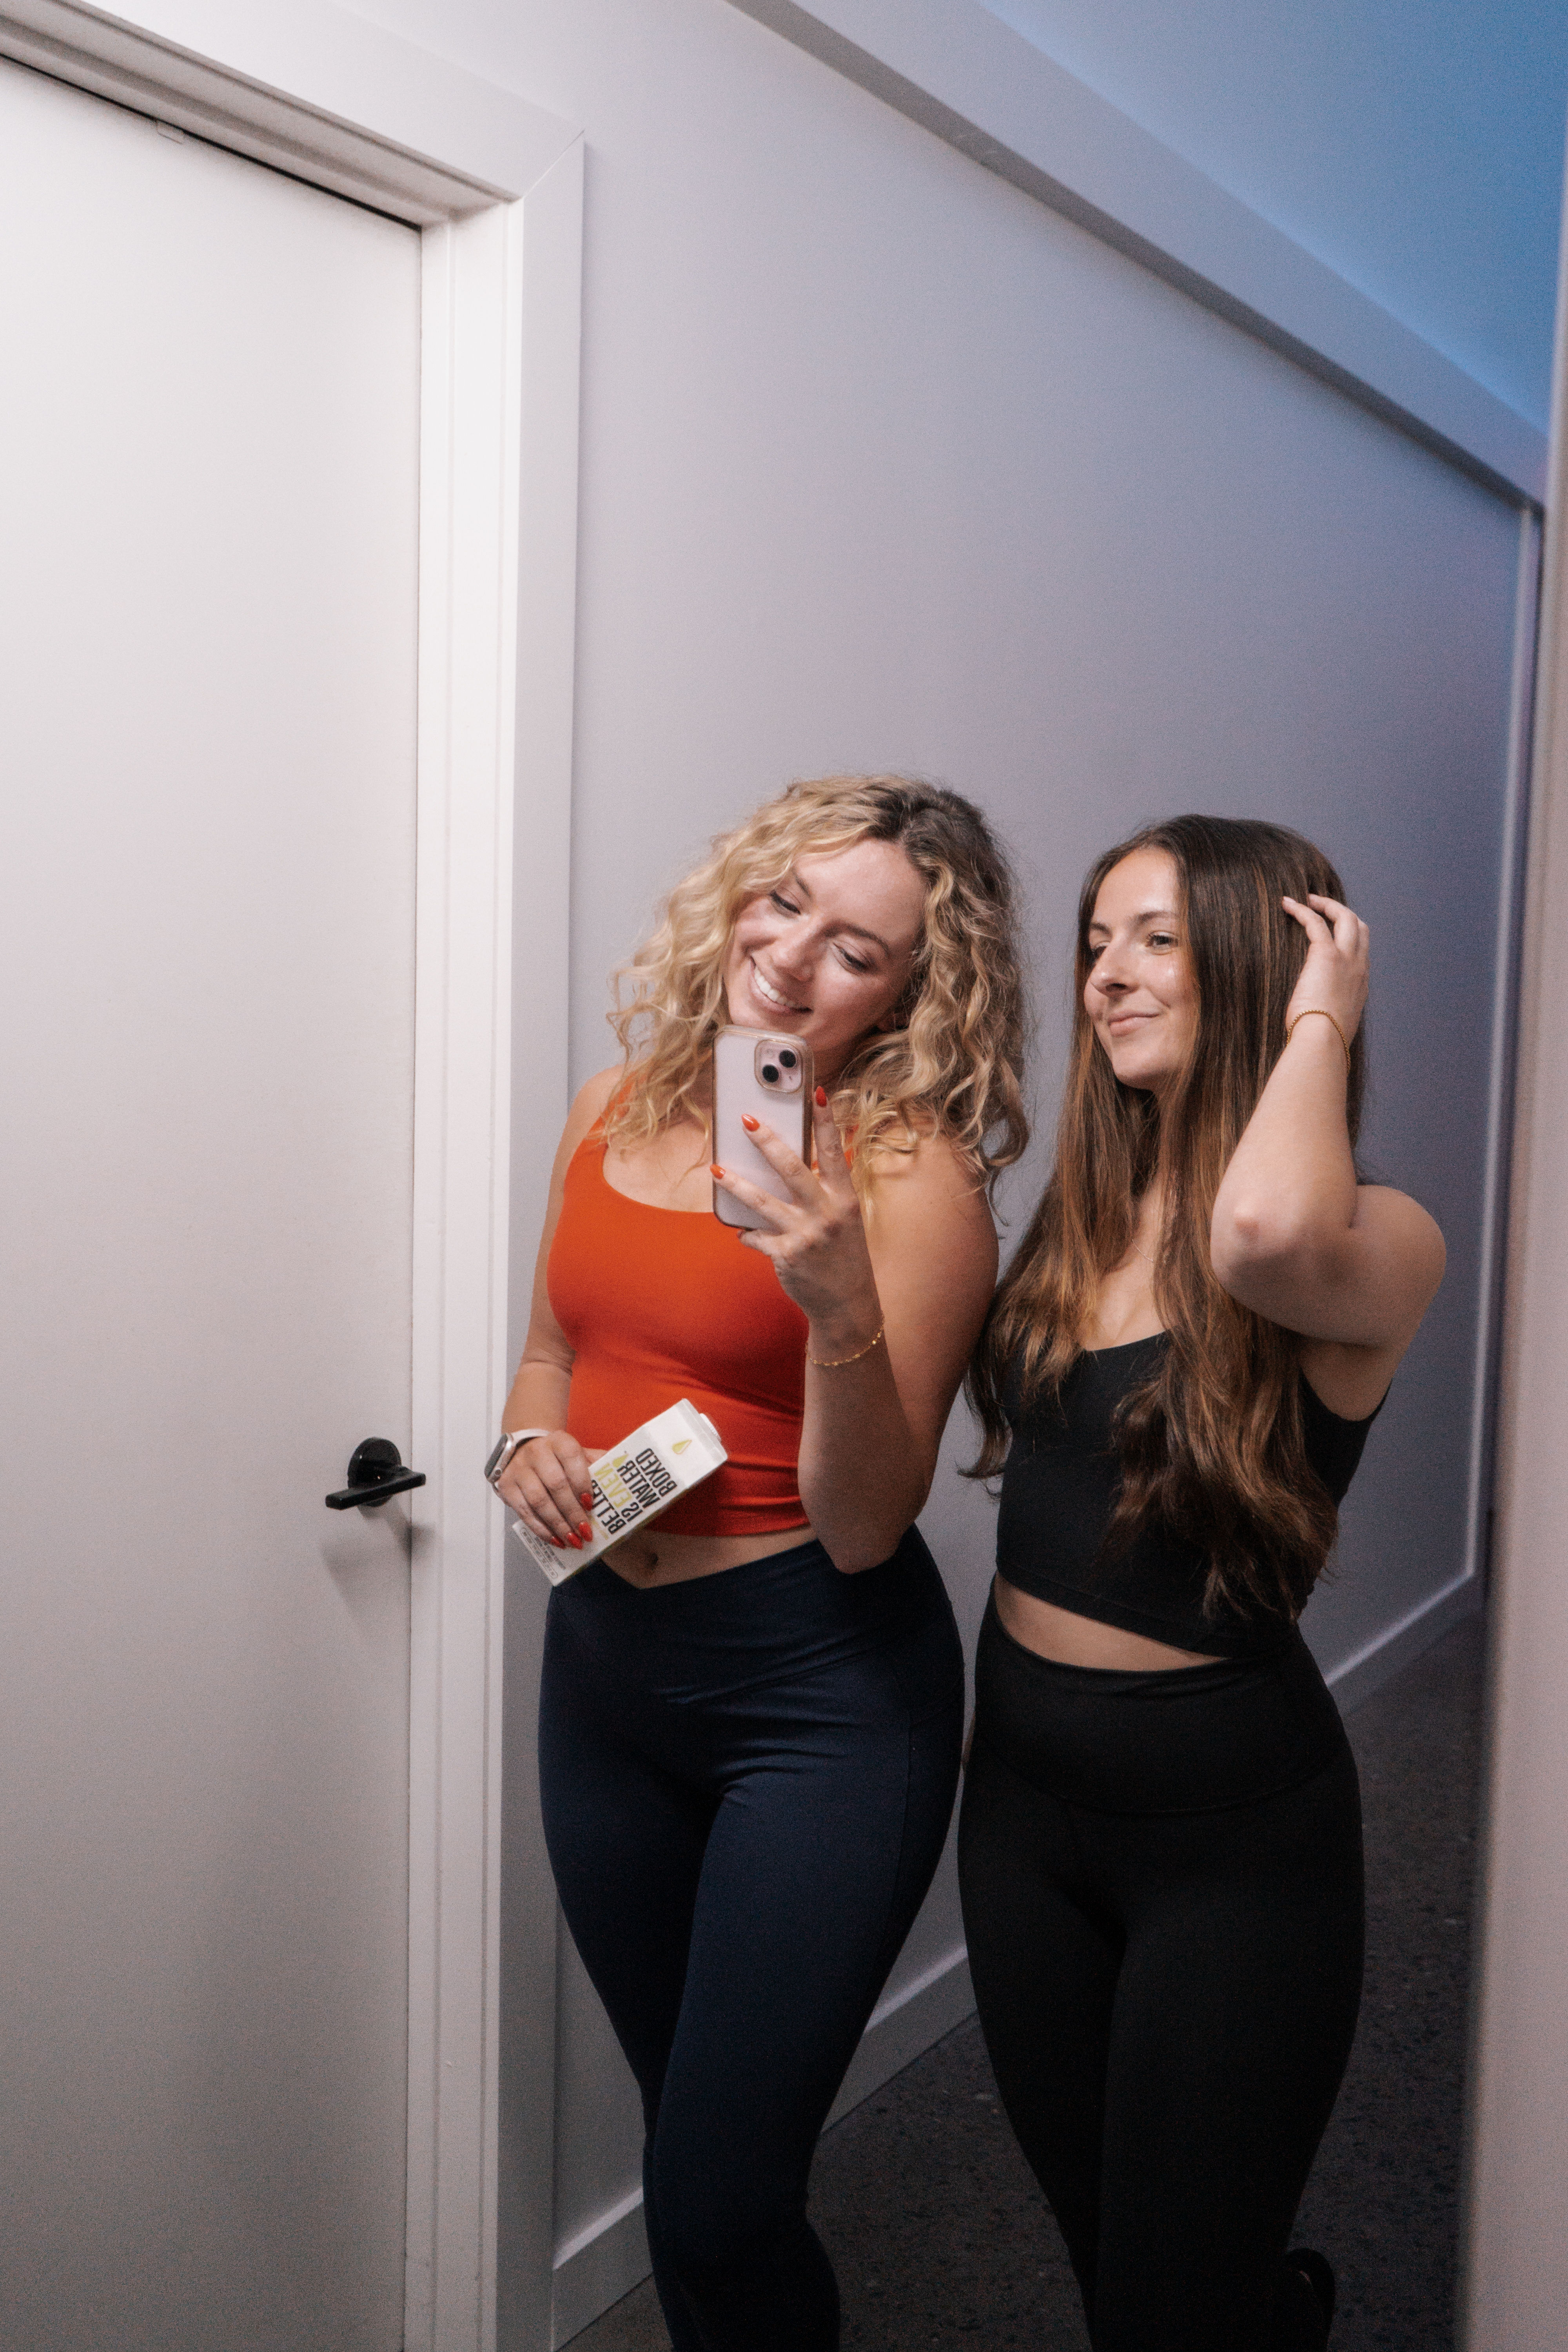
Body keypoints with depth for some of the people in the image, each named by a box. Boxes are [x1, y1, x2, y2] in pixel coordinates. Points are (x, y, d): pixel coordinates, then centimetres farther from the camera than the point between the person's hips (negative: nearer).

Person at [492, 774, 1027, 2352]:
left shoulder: (911, 1176, -14)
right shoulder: (619, 1109, 3)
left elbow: (863, 1529, -17)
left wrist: (842, 1308, -32)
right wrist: (531, 1446, -4)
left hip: (819, 1690, -6)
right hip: (601, 1658, 6)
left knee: (715, 2206, -1)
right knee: (689, 2144, 22)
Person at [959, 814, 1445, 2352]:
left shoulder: (1378, 1245, -15)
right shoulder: (1083, 1215, 1)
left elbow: (1264, 1234, -39)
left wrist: (1319, 1027, -26)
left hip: (1227, 1820, -6)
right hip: (1022, 1783, 6)